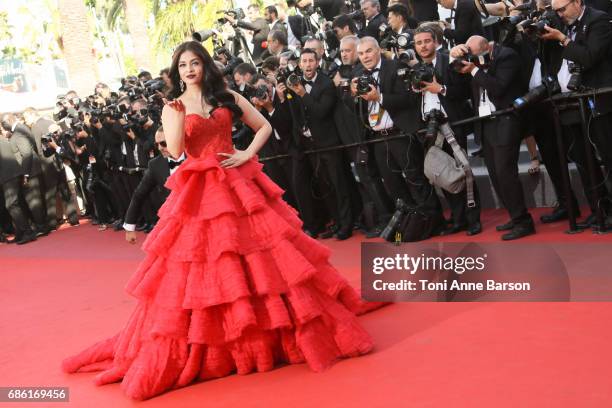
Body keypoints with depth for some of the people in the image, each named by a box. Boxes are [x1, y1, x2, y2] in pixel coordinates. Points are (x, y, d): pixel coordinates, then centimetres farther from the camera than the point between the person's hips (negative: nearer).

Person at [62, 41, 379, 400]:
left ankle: (268, 332, 18)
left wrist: (247, 154, -5)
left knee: (260, 259, 3)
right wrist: (180, 115, -19)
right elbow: (175, 150, -8)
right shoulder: (172, 108, 5)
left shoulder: (228, 98, 8)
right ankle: (206, 343, 8)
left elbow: (265, 126, 9)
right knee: (202, 269, -2)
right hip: (199, 193, -1)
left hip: (238, 184, 1)